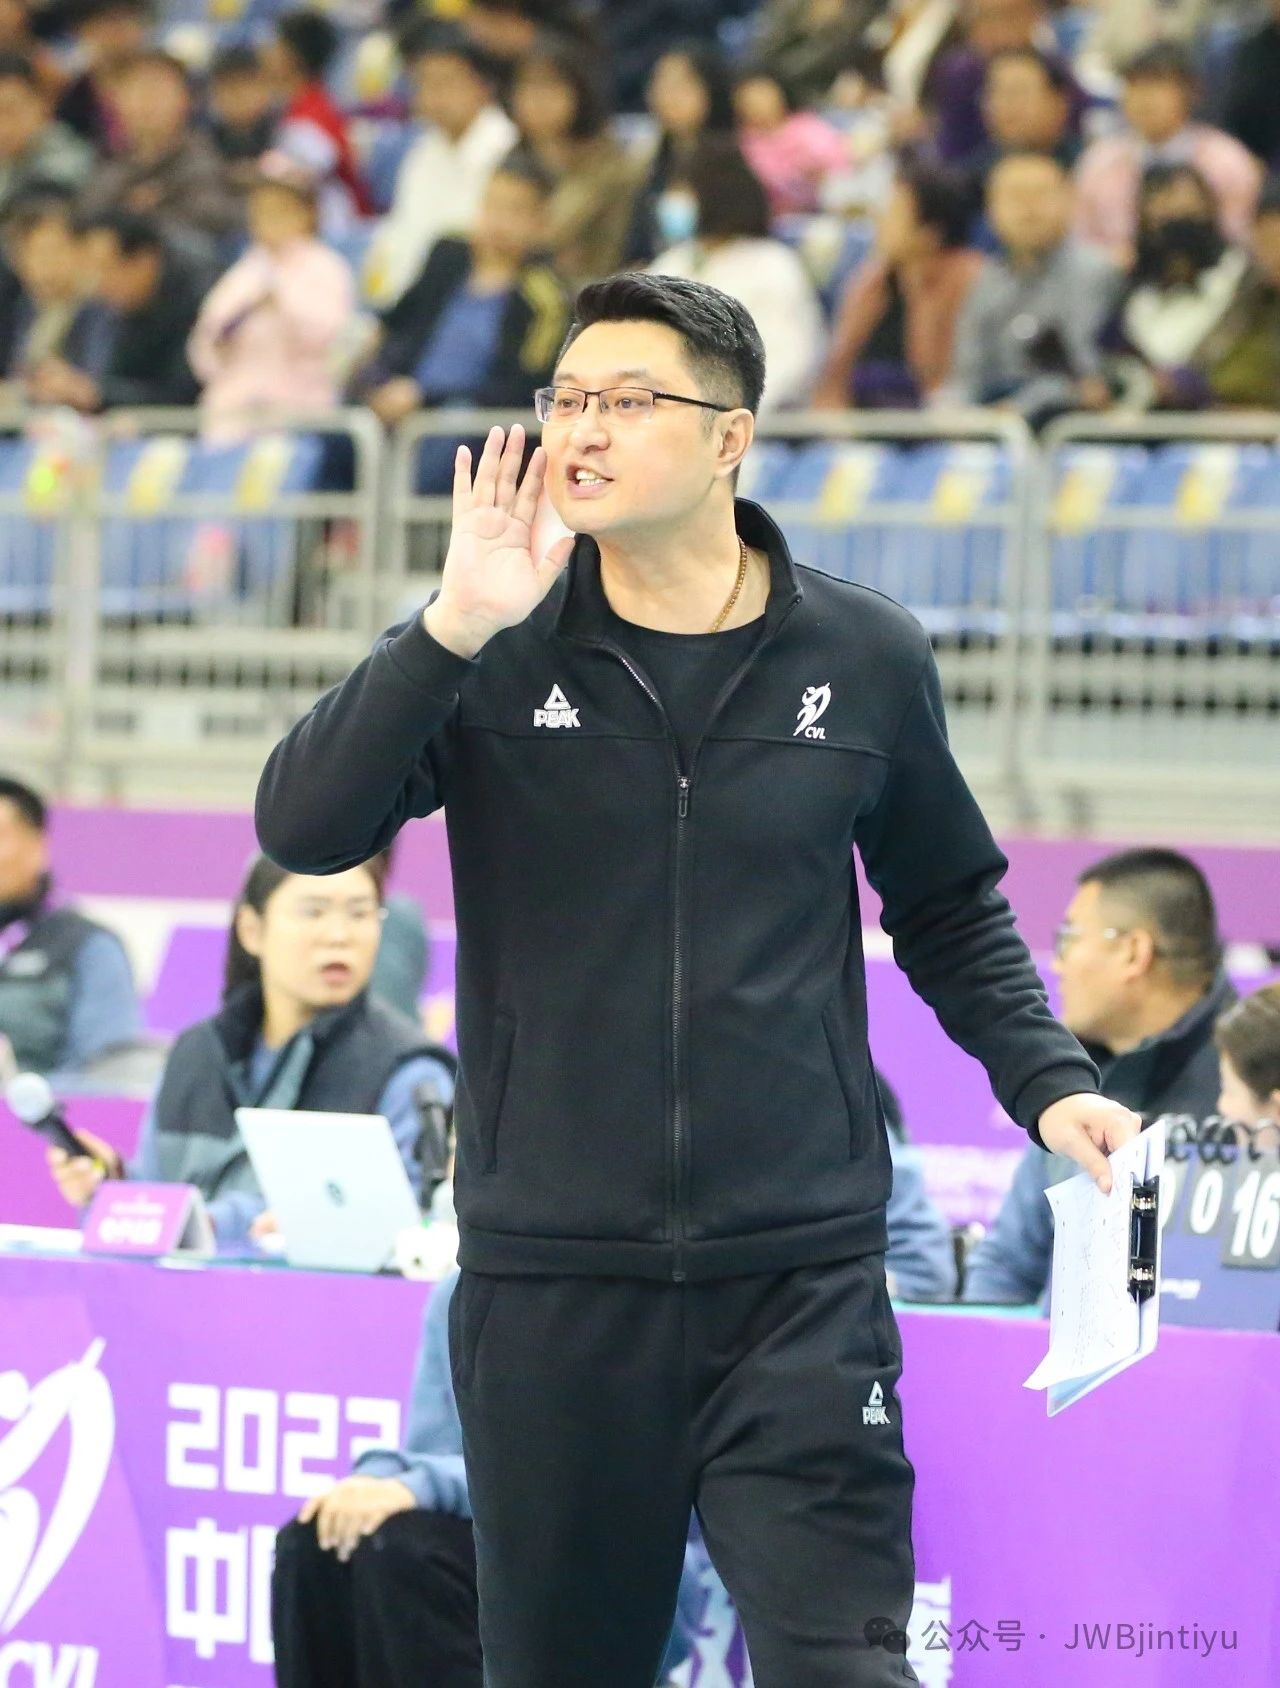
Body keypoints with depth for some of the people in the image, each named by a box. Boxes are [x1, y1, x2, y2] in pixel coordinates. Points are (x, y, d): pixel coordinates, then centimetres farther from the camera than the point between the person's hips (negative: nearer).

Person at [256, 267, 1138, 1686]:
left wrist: (1047, 1082, 4)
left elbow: (949, 908, 18)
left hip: (801, 1276, -1)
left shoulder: (865, 659, 4)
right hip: (549, 1282, 1)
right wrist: (455, 628, -22)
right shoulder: (498, 655, 1)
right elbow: (303, 828, -12)